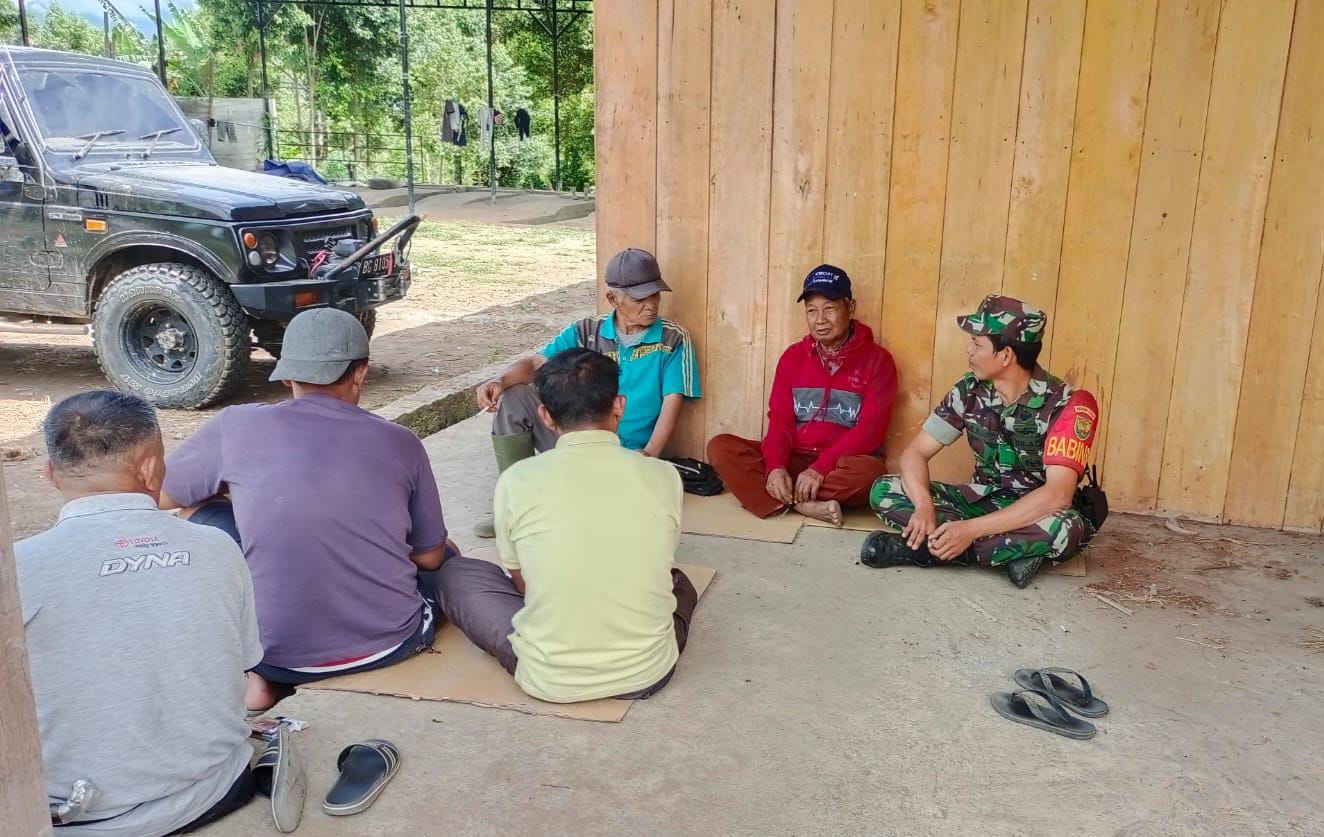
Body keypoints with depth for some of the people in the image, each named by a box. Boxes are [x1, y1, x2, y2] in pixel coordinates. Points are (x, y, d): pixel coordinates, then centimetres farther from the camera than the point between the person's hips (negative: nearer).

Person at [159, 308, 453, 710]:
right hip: (391, 644, 1)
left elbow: (157, 497, 11)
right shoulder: (400, 442, -3)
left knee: (204, 513, 19)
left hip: (278, 654, -1)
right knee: (448, 553, 29)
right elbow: (430, 557, 6)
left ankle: (257, 677, 12)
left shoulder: (237, 426, -6)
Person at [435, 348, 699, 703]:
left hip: (549, 682, -2)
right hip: (647, 674, 3)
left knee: (452, 573, 20)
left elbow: (522, 583, 5)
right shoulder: (663, 477, -7)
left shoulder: (516, 481, -10)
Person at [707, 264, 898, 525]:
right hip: (794, 460, 3)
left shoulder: (876, 359, -2)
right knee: (720, 447, -18)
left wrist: (821, 468, -24)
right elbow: (780, 420, 2)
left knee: (870, 471, -38)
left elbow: (871, 429, -11)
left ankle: (787, 499, -22)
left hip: (841, 467, -3)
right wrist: (776, 466, -19)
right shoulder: (793, 356, 9)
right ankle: (805, 505, -29)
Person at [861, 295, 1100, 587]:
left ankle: (921, 548, -29)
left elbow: (1058, 494, -31)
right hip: (981, 499, 4)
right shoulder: (970, 391, -7)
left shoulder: (1067, 404, -21)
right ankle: (1012, 550, -24)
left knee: (1065, 529, -40)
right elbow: (916, 452, -8)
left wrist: (972, 529, -37)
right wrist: (924, 506, -30)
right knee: (884, 491, -16)